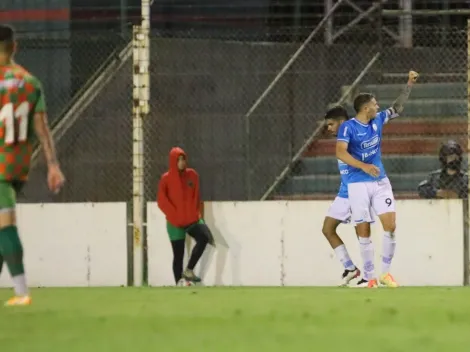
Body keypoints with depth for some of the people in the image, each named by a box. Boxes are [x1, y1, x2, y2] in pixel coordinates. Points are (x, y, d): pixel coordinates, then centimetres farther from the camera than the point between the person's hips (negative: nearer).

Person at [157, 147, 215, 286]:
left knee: (204, 238, -21)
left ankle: (189, 271, -10)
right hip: (175, 223, -3)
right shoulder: (166, 179, -6)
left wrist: (196, 213, 3)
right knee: (178, 254, -2)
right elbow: (162, 201, -10)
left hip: (192, 219, 3)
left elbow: (196, 196, 13)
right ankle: (179, 281, 5)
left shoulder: (192, 175, 5)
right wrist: (174, 217, -14)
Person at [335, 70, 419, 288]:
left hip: (380, 181, 5)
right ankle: (369, 277, 6)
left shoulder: (377, 120, 6)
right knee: (363, 231, -1)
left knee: (390, 225, -8)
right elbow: (341, 152, -24)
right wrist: (364, 166, -35)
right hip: (358, 184, -5)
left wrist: (409, 85, 12)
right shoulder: (348, 127, -12)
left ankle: (385, 272, 2)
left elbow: (397, 108, 20)